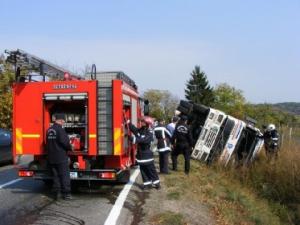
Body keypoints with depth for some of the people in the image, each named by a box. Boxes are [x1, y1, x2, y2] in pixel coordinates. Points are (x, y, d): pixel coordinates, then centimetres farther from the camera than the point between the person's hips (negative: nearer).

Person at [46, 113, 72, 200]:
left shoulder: (49, 130, 8)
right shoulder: (60, 129, -15)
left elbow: (48, 143, 15)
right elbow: (65, 142, -20)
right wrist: (70, 147, -2)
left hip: (51, 158, 7)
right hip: (61, 157, -7)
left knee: (55, 176, 13)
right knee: (64, 176, 1)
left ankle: (56, 193, 16)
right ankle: (66, 194, 3)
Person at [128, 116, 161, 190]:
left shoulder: (149, 133, -17)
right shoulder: (139, 130, 5)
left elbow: (144, 140, -30)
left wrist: (136, 139, -36)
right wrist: (129, 123, -8)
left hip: (147, 155, -7)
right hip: (140, 155, 7)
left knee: (151, 170, 3)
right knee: (143, 170, 11)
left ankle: (156, 183, 16)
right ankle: (147, 183, 20)